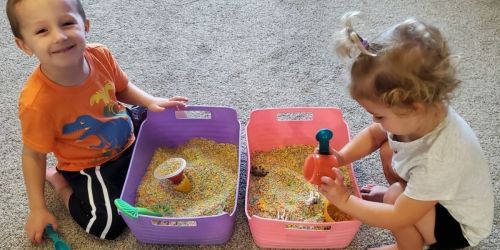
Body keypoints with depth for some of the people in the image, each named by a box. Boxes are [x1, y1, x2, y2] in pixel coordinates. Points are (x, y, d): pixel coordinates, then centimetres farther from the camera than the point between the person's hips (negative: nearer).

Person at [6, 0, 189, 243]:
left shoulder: (100, 56, -22)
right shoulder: (36, 102, -35)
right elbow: (33, 155, -19)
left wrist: (151, 102, -16)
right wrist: (38, 209, -12)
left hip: (127, 136, 5)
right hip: (88, 166, -5)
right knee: (109, 225, -16)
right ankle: (62, 183, 7)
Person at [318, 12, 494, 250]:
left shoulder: (438, 160, -43)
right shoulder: (423, 112, -23)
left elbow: (399, 218, -31)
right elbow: (372, 134, -3)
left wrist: (345, 201, -23)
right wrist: (342, 157, -19)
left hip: (459, 225, -6)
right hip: (435, 191, 7)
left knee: (395, 197, -26)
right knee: (387, 149, -4)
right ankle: (396, 196, 22)